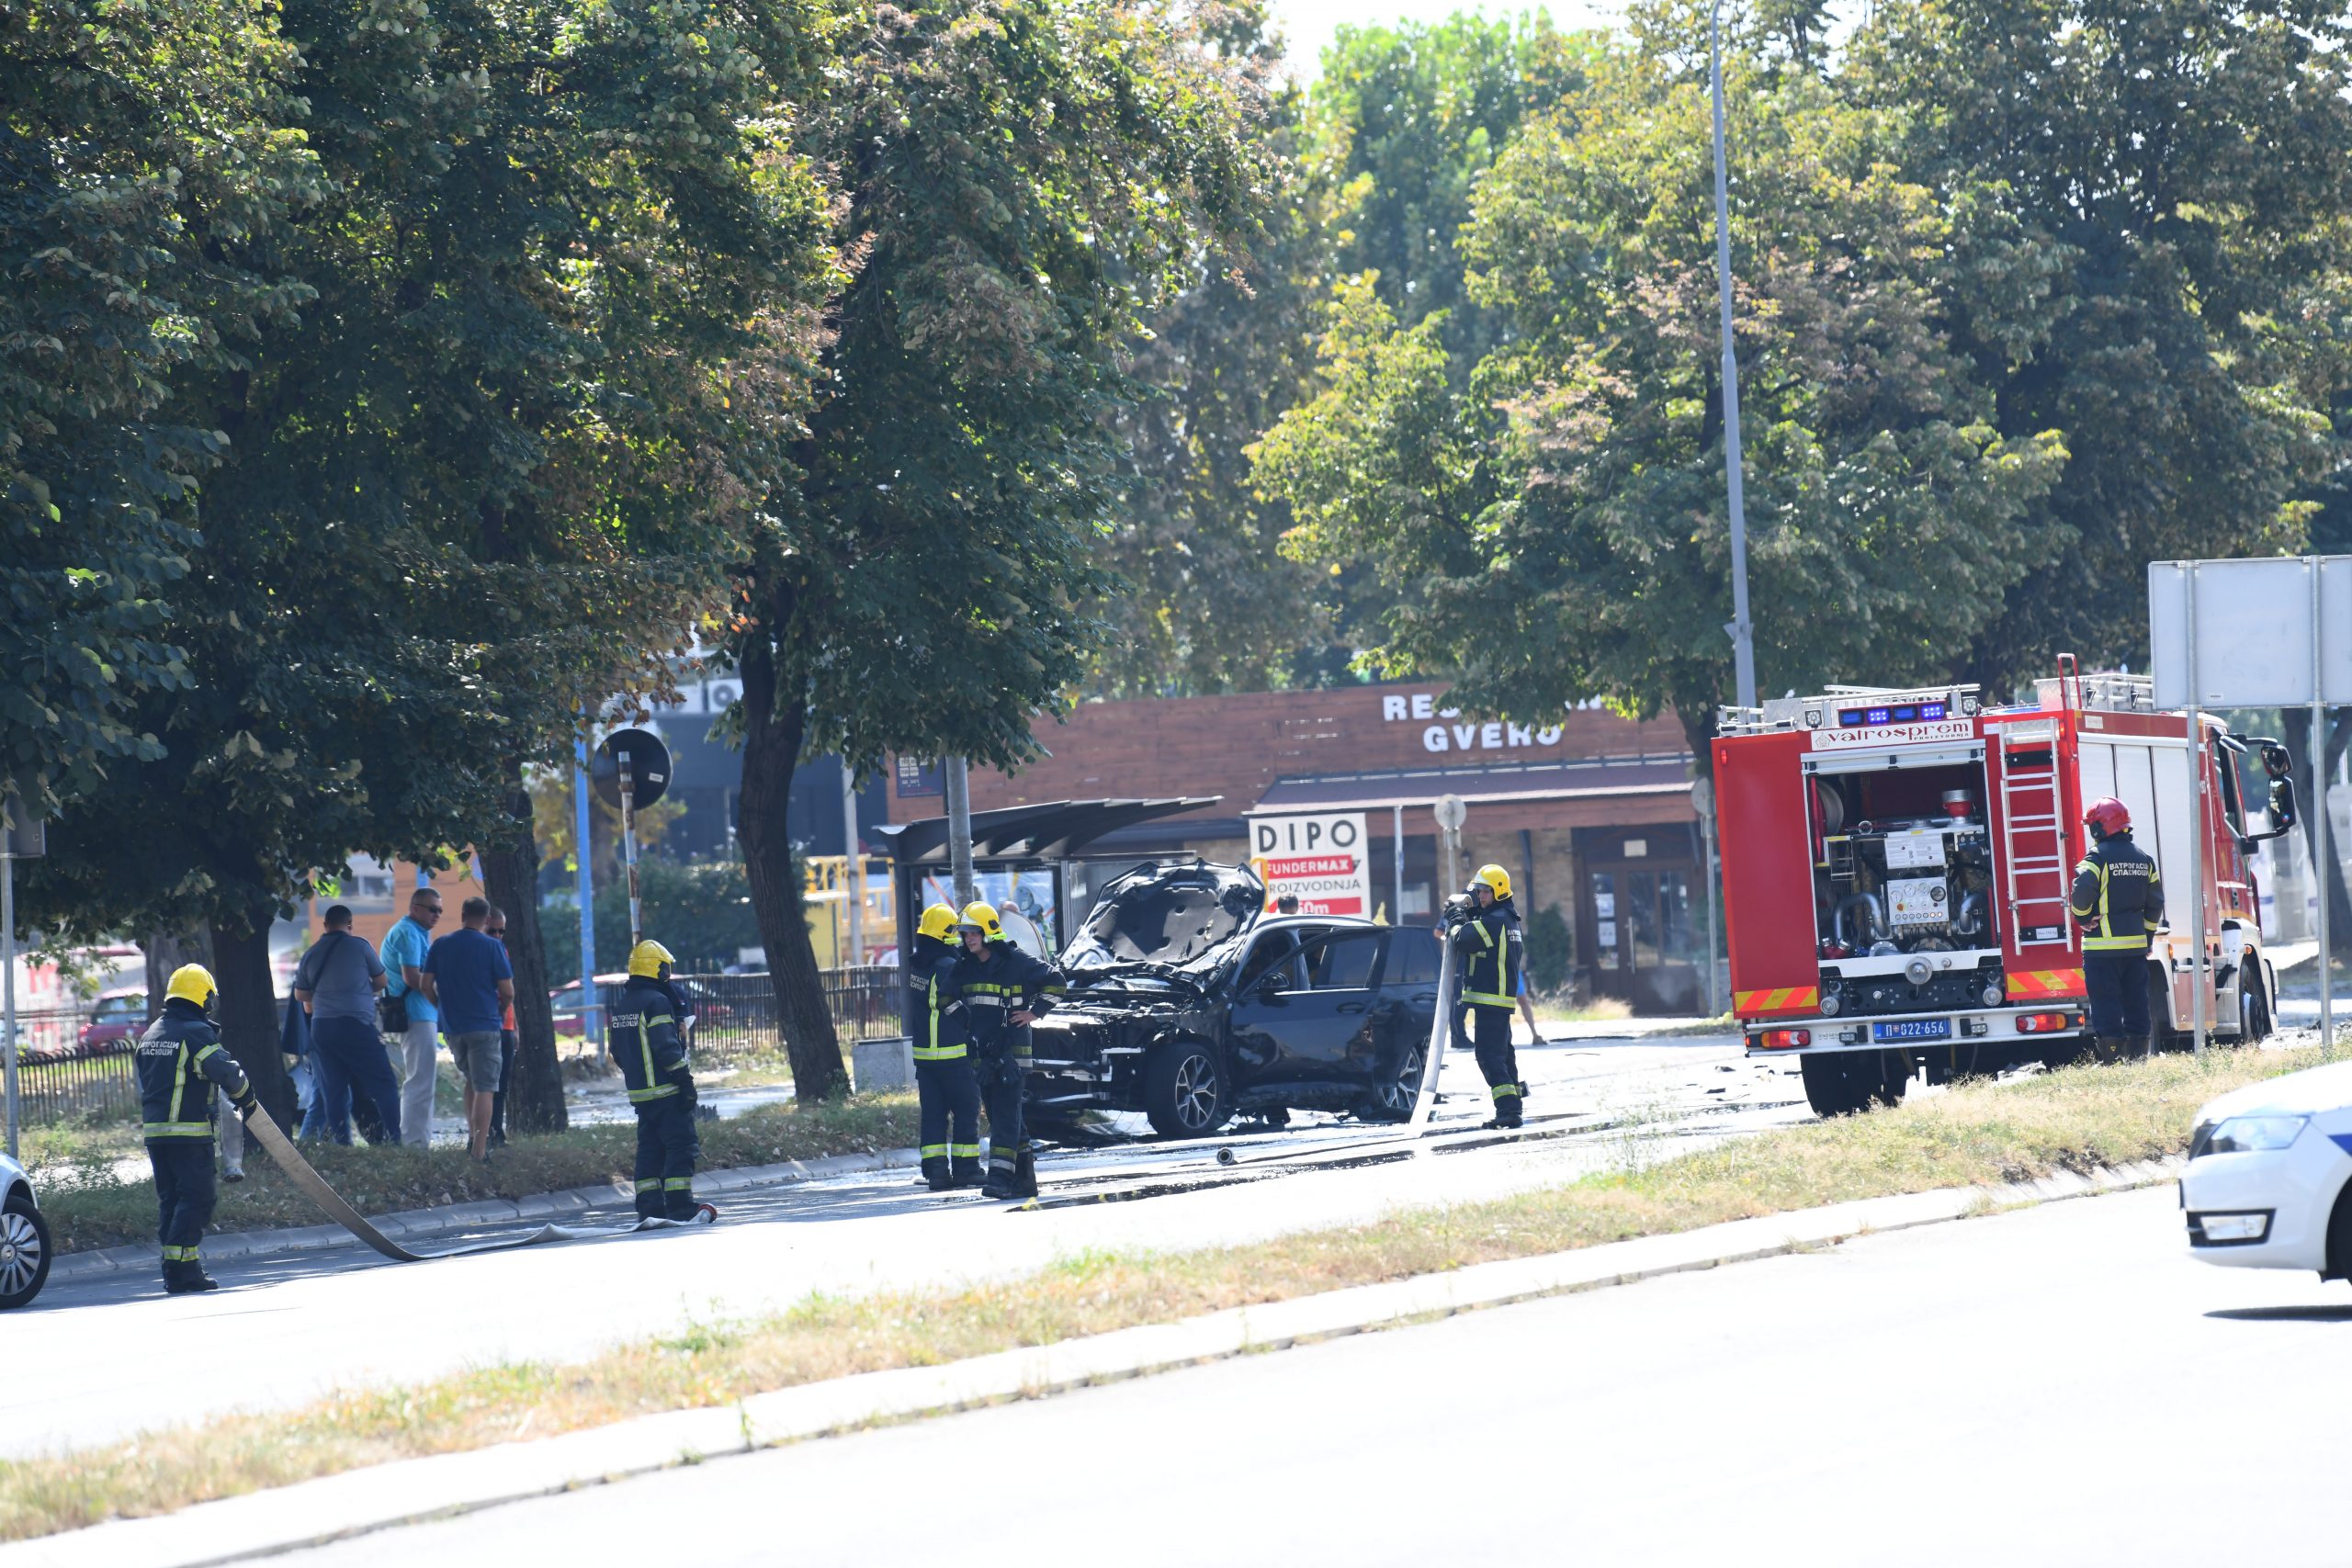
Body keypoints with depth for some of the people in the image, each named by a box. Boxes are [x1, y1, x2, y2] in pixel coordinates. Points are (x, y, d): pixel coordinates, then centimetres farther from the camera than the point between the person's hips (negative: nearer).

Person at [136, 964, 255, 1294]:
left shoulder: (151, 1034, 15)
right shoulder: (196, 1032, -11)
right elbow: (225, 1071, -17)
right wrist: (245, 1097, 0)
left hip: (154, 1128, 8)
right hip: (189, 1131, -8)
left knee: (170, 1198, 12)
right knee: (196, 1196, -5)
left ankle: (174, 1267, 13)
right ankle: (182, 1269, -12)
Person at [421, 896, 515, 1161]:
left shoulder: (440, 946, 5)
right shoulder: (493, 947, -6)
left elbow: (427, 986, 3)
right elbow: (508, 991, -8)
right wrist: (501, 1011, 13)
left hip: (452, 1027, 4)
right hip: (484, 1026, -4)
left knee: (472, 1080, 23)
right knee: (484, 1088, -2)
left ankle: (472, 1136, 16)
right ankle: (479, 1150, -9)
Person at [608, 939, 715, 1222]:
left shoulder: (621, 1005, 14)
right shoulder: (657, 1002, -13)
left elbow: (617, 1052, 19)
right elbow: (667, 1047, -18)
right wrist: (685, 1080, -14)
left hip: (638, 1091, 8)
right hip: (667, 1090, -8)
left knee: (649, 1149, 11)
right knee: (681, 1146, -6)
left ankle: (649, 1208, 9)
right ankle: (680, 1207, -11)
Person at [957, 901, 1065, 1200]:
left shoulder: (1015, 962, -7)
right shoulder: (964, 967, 11)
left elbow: (1054, 980, -1)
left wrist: (1035, 1012, -5)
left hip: (1012, 1051, -7)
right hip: (982, 1052, 7)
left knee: (1005, 1115, -13)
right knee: (997, 1117, 9)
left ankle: (1000, 1176, -21)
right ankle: (1024, 1177, 16)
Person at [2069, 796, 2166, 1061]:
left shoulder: (2097, 858, -11)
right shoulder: (2145, 859, 10)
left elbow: (2081, 894, -21)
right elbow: (2155, 902, 13)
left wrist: (2084, 920, -3)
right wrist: (2147, 934, 20)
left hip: (2102, 945, -6)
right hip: (2136, 944, 6)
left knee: (2106, 1003, -4)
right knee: (2136, 1002, 10)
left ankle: (2111, 1058, -7)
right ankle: (2138, 1054, 12)